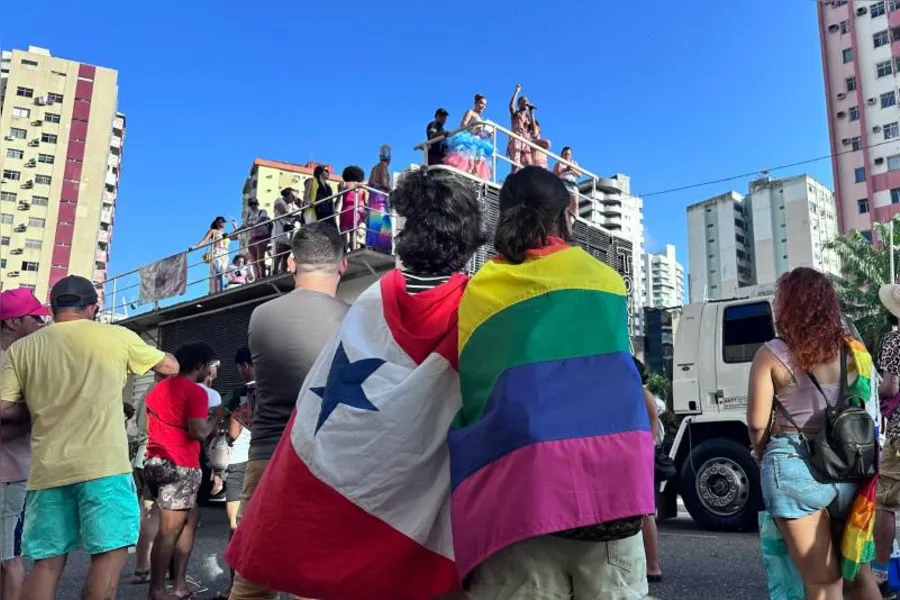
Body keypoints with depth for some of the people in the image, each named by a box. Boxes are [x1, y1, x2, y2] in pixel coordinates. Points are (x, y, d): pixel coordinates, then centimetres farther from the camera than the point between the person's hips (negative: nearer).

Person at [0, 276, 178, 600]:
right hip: (102, 465, -4)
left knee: (47, 560, 10)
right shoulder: (116, 336, 1)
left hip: (47, 470, 4)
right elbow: (171, 367, 14)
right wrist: (136, 355, 34)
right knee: (110, 552, 1)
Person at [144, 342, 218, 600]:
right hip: (179, 465, -9)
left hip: (157, 461, 10)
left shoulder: (160, 387, 16)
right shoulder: (195, 391, -12)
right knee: (170, 530, -3)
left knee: (189, 521, 15)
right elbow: (198, 432, -19)